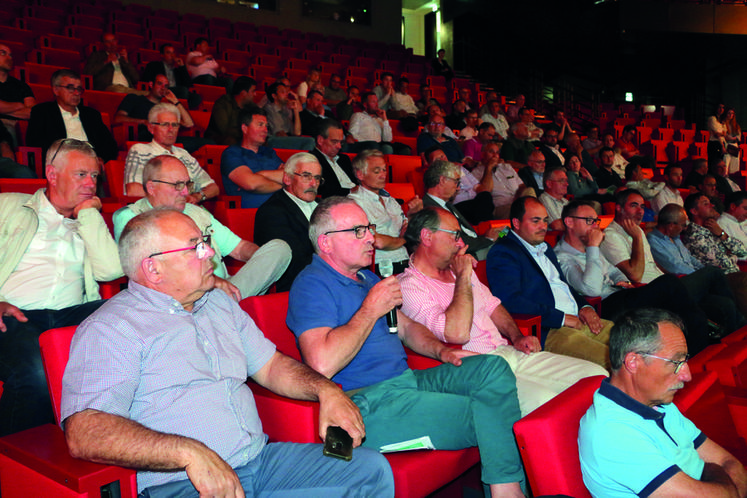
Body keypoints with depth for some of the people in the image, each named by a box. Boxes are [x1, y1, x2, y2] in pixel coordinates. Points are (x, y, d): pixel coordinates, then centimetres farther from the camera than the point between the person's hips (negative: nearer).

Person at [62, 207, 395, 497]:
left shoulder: (220, 303, 19)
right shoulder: (109, 329, -6)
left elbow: (270, 365, 22)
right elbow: (84, 432, -18)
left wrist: (327, 390, 2)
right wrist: (191, 453, -29)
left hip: (261, 458, 8)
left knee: (372, 468, -9)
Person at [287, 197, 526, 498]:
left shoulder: (366, 278, 20)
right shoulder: (312, 284, -11)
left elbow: (405, 327, 29)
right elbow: (322, 365, -27)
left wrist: (439, 350, 7)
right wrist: (372, 309, -17)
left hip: (408, 380, 9)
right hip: (368, 403, -9)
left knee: (493, 368, -9)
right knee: (483, 416, -19)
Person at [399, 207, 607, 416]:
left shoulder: (456, 268, 18)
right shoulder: (409, 286, -11)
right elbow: (458, 333, -24)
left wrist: (517, 337, 10)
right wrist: (463, 277, -14)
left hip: (508, 352, 9)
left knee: (597, 376, -3)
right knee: (542, 400, -33)